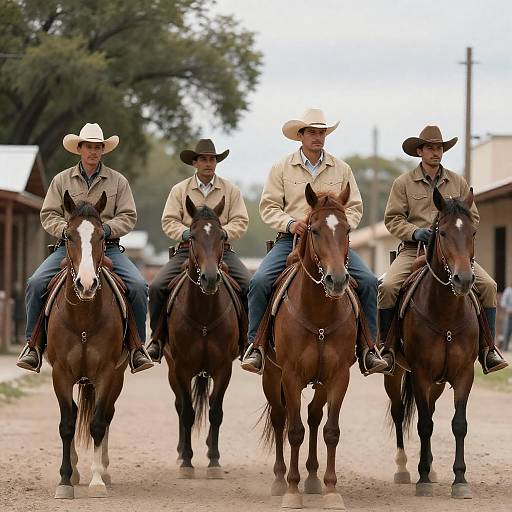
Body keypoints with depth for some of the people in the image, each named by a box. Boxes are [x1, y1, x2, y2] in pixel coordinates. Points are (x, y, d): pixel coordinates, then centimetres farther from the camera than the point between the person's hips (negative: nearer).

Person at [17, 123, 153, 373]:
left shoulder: (118, 181, 8)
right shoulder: (61, 180, 9)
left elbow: (128, 216, 4)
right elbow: (48, 215, 6)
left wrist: (106, 228, -15)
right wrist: (66, 229, -13)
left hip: (107, 247, 0)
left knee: (138, 286, -23)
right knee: (35, 283, -22)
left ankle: (136, 346, -10)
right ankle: (33, 343, -10)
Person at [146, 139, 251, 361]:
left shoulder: (231, 190, 9)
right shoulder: (179, 190, 8)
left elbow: (240, 221, 3)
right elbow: (169, 221, 2)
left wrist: (222, 233, -15)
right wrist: (187, 233, -15)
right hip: (187, 250, 0)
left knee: (250, 286, -23)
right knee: (157, 287, -19)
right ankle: (158, 337, -4)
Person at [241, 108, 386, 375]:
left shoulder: (341, 169, 11)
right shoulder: (282, 168, 6)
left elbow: (354, 207, 11)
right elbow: (268, 206, 2)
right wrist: (290, 223, -16)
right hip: (291, 239, -1)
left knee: (368, 281, -18)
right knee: (259, 281, -24)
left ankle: (369, 347, -9)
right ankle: (255, 344, -12)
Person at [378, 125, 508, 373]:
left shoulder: (458, 183, 14)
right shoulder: (403, 183, 6)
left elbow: (472, 217, 15)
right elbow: (392, 219, 2)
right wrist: (414, 232, -16)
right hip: (413, 249, -2)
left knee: (488, 285, -18)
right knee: (387, 286, -27)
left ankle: (488, 348, -11)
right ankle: (386, 347, -10)